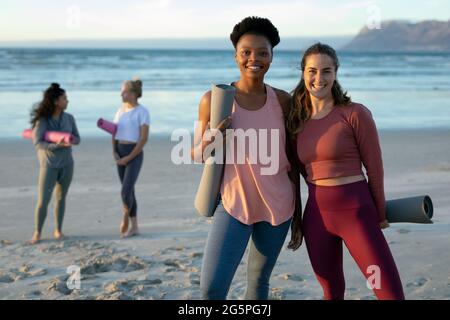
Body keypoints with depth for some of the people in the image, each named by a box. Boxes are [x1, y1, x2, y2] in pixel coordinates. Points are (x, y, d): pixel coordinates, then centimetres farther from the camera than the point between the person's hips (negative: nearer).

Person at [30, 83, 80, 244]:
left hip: (66, 163, 3)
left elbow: (77, 139, 2)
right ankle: (37, 233, 11)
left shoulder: (69, 118, -3)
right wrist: (56, 145, -35)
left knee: (61, 198, 11)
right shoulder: (42, 120, -15)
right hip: (48, 164, -3)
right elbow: (37, 143, -21)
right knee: (43, 201, -5)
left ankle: (58, 230, 24)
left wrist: (67, 141, -21)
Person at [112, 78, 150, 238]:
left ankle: (125, 216, 15)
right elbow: (114, 134, 11)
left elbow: (144, 138, -16)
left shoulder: (143, 112, -12)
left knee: (125, 192, -14)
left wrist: (129, 158, -17)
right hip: (121, 153, 7)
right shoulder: (120, 111, 10)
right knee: (129, 191, 8)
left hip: (134, 154, -7)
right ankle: (134, 227, 16)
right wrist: (114, 153, -7)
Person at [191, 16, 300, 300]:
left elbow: (291, 156, 6)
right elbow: (197, 155, 0)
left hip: (277, 206, 2)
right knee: (211, 287, -13)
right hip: (234, 204, -2)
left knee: (259, 281, 15)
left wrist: (297, 209, 8)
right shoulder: (214, 99, -10)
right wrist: (209, 143, -23)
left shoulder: (282, 101, -3)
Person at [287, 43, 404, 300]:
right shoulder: (298, 119, 5)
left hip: (356, 213, -5)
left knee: (391, 294, -8)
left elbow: (375, 168, -2)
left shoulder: (355, 114, -10)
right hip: (316, 215, 5)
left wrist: (379, 214, 7)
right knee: (332, 291, 17)